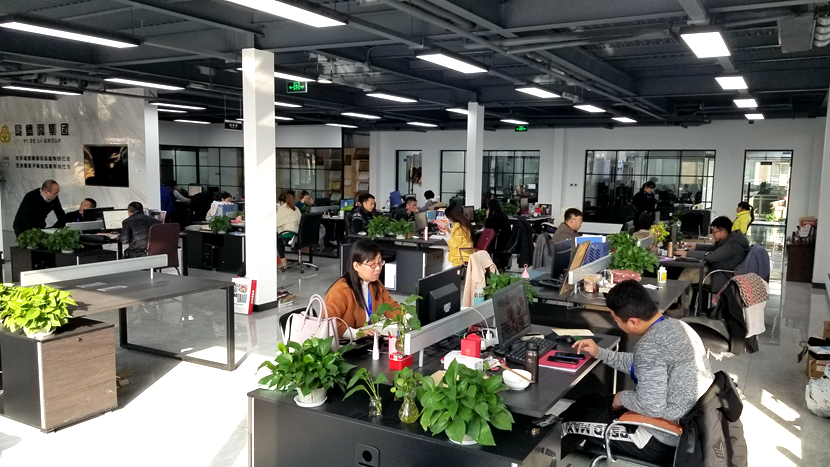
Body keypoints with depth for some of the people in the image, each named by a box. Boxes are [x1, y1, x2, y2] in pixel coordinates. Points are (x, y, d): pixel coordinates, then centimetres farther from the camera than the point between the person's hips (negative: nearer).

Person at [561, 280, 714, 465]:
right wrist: (600, 353, 15)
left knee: (582, 415, 10)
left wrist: (623, 398, -10)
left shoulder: (650, 345, -29)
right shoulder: (676, 326, 2)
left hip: (668, 442, -9)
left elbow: (652, 407, -30)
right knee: (588, 401, 20)